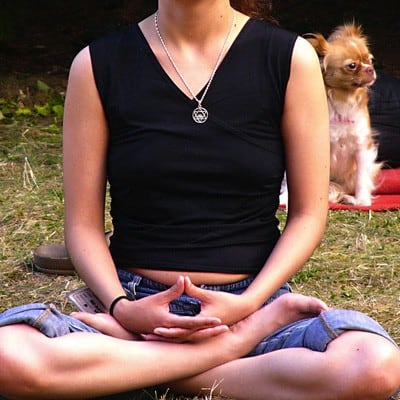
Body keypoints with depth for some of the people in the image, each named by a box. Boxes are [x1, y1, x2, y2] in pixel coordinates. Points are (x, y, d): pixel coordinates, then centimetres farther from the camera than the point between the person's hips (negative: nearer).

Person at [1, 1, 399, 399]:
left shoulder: (291, 58, 1)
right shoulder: (98, 65, 2)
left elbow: (308, 213, 3)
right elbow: (83, 223, 3)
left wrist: (247, 304, -12)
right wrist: (121, 306, -15)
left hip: (254, 301, 0)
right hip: (137, 303, 1)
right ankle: (229, 349, -15)